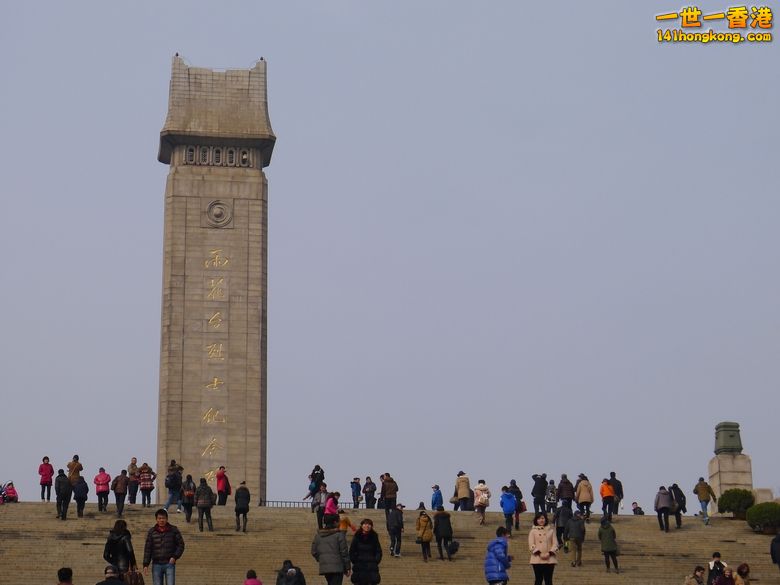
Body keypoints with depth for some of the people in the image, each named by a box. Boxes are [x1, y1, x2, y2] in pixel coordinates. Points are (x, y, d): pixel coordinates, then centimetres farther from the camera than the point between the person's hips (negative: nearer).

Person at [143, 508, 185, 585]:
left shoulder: (173, 530, 1)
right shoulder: (152, 531, 3)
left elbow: (181, 545, 5)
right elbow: (147, 549, 3)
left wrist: (175, 557, -9)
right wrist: (146, 564, -2)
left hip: (169, 564, -1)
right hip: (156, 564, 2)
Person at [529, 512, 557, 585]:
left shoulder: (550, 531, 11)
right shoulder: (533, 531, 6)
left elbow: (555, 543, 4)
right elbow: (531, 544, -2)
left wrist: (549, 553, -12)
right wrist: (539, 553, -15)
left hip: (549, 559, 1)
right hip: (537, 560, -1)